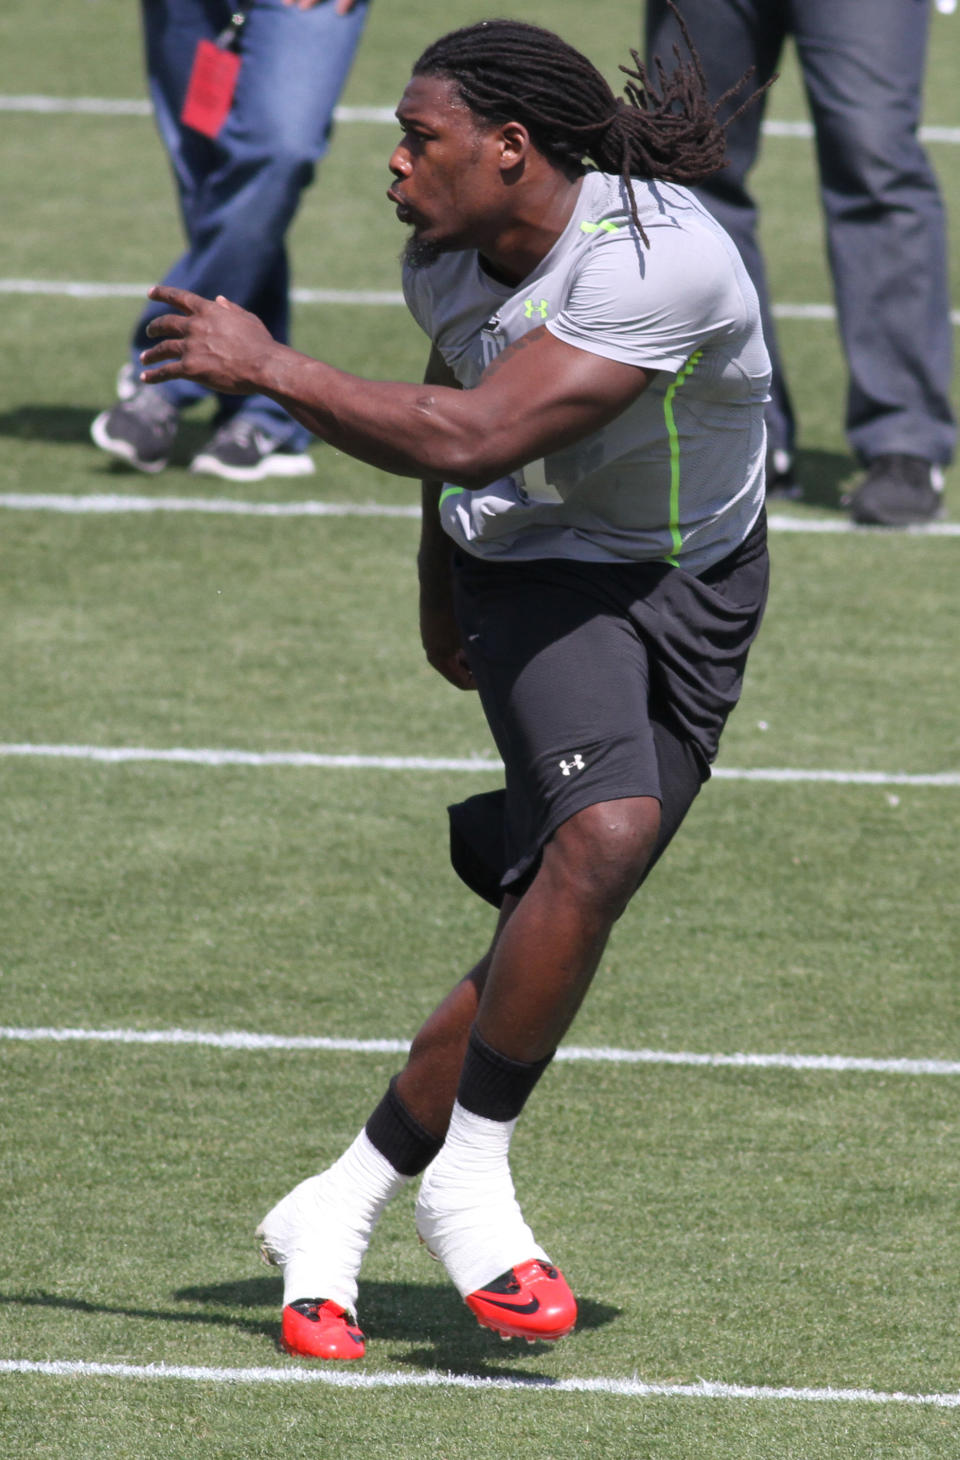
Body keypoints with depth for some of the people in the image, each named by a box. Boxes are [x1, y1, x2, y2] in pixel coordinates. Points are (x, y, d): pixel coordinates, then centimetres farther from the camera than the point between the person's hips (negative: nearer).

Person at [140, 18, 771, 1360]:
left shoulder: (663, 265, -28)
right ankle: (468, 1177, -20)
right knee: (606, 836, -29)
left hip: (689, 606, -2)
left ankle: (335, 1213, 13)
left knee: (544, 953, -3)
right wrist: (439, 596, 27)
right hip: (534, 579, 2)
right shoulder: (447, 262, -6)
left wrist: (268, 368, -26)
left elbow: (471, 441, -34)